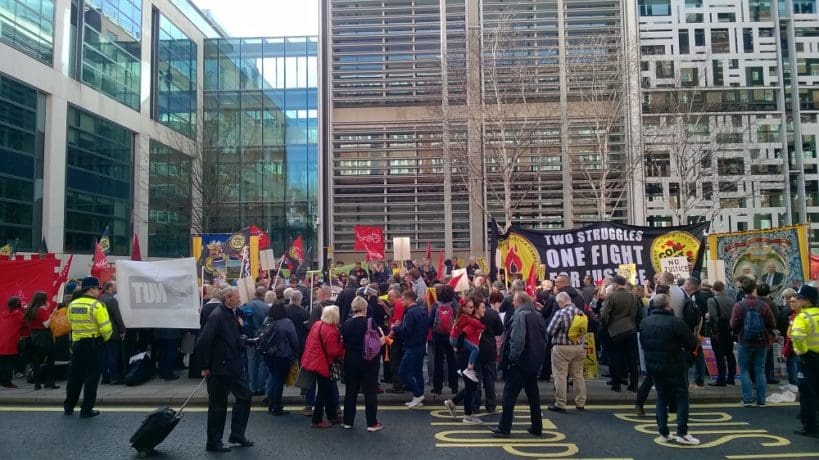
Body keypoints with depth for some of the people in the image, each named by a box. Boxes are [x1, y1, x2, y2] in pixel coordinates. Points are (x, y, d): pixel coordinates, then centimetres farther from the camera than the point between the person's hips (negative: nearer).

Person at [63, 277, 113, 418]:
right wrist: (104, 339, 1)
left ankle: (69, 407, 28)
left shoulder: (72, 305, 4)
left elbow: (71, 323, 11)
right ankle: (86, 410, 5)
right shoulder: (97, 305, -15)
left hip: (77, 344, 6)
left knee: (75, 376, 17)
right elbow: (106, 328, -19)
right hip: (94, 345, -6)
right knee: (92, 377, 2)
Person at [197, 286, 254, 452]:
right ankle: (213, 443, 18)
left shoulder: (233, 315, 8)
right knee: (218, 406, 3)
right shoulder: (216, 317, -19)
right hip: (219, 370, -8)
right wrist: (205, 367, -16)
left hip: (235, 367, 8)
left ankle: (237, 435, 26)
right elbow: (203, 342, -22)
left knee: (245, 396, 13)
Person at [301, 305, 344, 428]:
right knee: (323, 392, 3)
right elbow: (333, 352, -24)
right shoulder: (331, 331, -24)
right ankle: (317, 420, 12)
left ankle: (332, 415, 30)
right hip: (323, 363, -9)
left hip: (314, 361, 9)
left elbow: (309, 341, 13)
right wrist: (342, 344, -11)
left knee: (327, 390, 19)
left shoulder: (317, 324, 3)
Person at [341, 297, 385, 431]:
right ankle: (372, 423, 9)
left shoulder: (346, 324, -2)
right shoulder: (370, 322, -13)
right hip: (369, 361, -3)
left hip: (351, 361, 3)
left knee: (351, 391, 13)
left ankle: (347, 421, 21)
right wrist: (380, 331, 6)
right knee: (370, 392, 4)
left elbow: (343, 343, 9)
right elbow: (381, 341, -12)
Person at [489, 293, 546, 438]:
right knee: (533, 394, 15)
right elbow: (543, 338, 17)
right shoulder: (538, 316, 10)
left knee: (510, 393, -1)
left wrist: (512, 357, -16)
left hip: (520, 362, -8)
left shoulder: (520, 316, -16)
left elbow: (517, 340, -24)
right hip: (535, 361, 8)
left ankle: (504, 428, 1)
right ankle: (537, 427, 20)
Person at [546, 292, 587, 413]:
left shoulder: (560, 313, -15)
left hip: (562, 348, -6)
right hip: (579, 347, 6)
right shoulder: (580, 313, 1)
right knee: (578, 375, 13)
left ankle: (560, 404, 5)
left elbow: (550, 331, -13)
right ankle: (580, 403, 19)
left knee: (560, 376, 1)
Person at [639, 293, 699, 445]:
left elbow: (643, 343, 11)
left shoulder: (645, 322, 1)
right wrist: (685, 350, 7)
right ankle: (682, 433, 6)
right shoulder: (676, 322, -19)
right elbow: (692, 343, -14)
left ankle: (663, 433, 16)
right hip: (674, 366, -6)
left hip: (653, 365, 6)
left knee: (661, 397, 14)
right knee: (682, 398, 7)